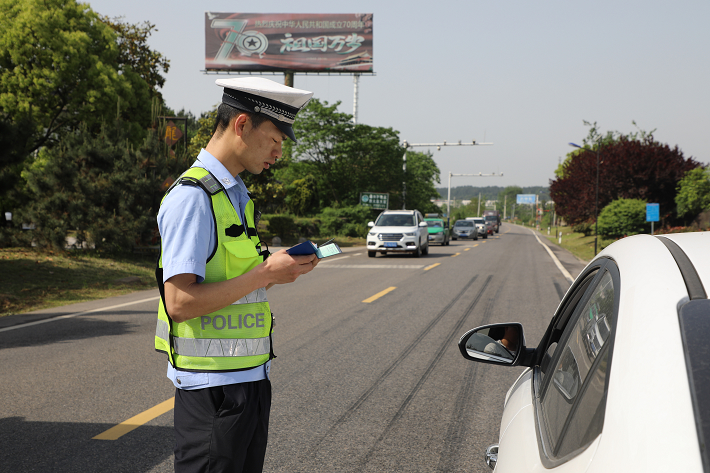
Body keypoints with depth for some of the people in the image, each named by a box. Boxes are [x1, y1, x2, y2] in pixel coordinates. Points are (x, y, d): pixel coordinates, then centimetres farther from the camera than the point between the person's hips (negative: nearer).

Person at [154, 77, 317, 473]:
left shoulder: (237, 195, 15)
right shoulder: (192, 197, -15)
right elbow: (179, 301, -22)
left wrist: (280, 269, 2)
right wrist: (266, 274, -18)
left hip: (250, 377, 9)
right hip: (212, 385, -9)